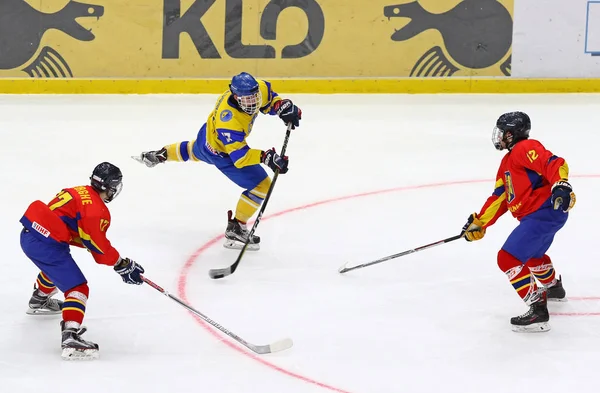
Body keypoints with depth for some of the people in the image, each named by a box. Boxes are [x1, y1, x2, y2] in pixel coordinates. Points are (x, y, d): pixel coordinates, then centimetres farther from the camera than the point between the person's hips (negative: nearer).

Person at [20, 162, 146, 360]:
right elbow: (99, 246, -12)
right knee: (77, 288, -10)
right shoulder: (97, 211, -13)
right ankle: (70, 338, -26)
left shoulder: (78, 193, 16)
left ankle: (39, 300, 66)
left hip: (29, 234, 10)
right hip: (46, 245, -10)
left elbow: (87, 237, 20)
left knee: (56, 266, 40)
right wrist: (122, 265, -1)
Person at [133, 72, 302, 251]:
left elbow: (268, 97, -2)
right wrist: (265, 157, -50)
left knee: (194, 150, 41)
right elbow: (240, 156, -40)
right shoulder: (230, 122, -45)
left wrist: (283, 106, -19)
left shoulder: (257, 89, -26)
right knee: (261, 186, -8)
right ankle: (235, 230, 4)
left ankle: (161, 154, 66)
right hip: (220, 153, -8)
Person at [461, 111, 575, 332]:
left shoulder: (525, 149, -11)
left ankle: (538, 310, -19)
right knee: (533, 255, 36)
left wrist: (561, 186, -42)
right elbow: (499, 197, 22)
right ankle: (554, 288, 62)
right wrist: (479, 223, 18)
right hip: (539, 215, 11)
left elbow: (554, 164, -25)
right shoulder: (507, 162, 22)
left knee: (509, 258, -17)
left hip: (545, 212, -11)